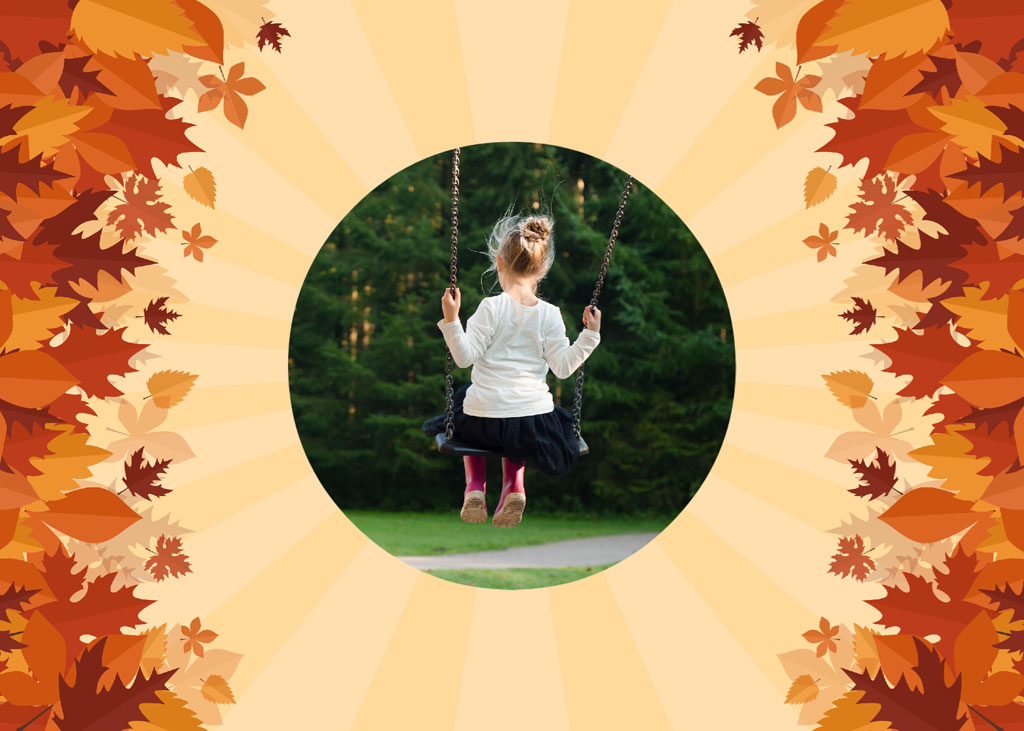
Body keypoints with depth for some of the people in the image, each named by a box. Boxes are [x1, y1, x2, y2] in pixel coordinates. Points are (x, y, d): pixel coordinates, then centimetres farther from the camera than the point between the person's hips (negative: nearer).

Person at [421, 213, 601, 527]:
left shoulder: (491, 307, -10)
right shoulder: (550, 314, -3)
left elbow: (465, 357, -13)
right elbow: (563, 366, -4)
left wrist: (451, 320, -16)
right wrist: (589, 336, 4)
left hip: (484, 420, -2)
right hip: (534, 417, 2)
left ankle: (475, 485, 18)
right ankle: (513, 483, 13)